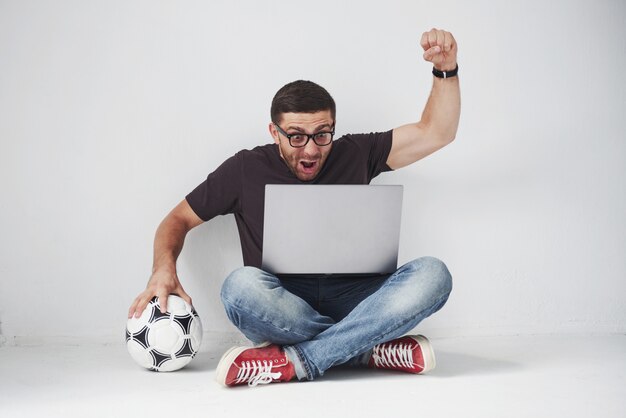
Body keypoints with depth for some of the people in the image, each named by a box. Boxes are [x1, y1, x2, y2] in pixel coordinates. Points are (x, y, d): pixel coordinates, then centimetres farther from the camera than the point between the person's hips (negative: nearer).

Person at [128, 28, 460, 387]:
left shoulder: (355, 155, 6)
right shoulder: (246, 170, 4)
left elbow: (436, 133, 4)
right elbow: (179, 219, 11)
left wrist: (446, 69, -11)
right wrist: (164, 267, -10)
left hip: (350, 301, 2)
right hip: (281, 309, -1)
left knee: (432, 274, -26)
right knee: (242, 286, -35)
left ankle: (295, 361, -33)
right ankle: (372, 349, -27)